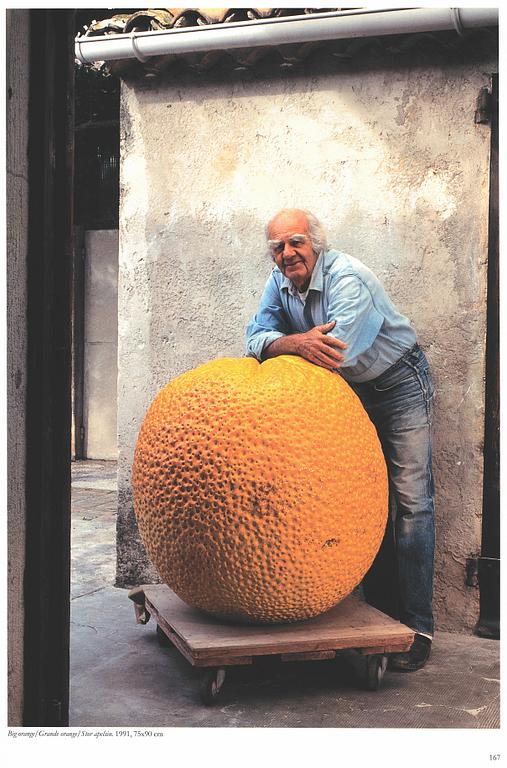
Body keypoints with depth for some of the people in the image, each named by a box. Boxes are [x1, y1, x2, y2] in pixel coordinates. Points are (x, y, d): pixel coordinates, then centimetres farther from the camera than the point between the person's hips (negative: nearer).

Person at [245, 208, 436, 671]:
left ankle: (416, 627, -7)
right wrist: (296, 343, -32)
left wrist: (283, 347, -21)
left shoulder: (347, 278, -26)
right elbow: (257, 337, -11)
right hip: (352, 394, 7)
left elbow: (336, 355, -35)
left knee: (411, 501, -9)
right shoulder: (281, 282, -3)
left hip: (399, 385, -6)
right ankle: (379, 612, 14)